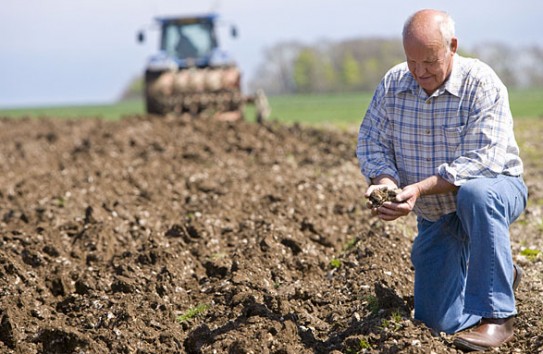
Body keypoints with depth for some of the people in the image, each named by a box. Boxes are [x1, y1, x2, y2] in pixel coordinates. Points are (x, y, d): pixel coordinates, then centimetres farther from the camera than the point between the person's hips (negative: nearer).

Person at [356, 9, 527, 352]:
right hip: (435, 216, 5)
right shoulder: (393, 84, -6)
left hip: (495, 189, -5)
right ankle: (501, 274, 34)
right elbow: (371, 141, -2)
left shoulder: (482, 84, -22)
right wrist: (385, 180, -25)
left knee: (475, 194, -43)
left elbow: (484, 159, -31)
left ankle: (495, 317, -32)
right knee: (435, 320, 3)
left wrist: (420, 188, -39)